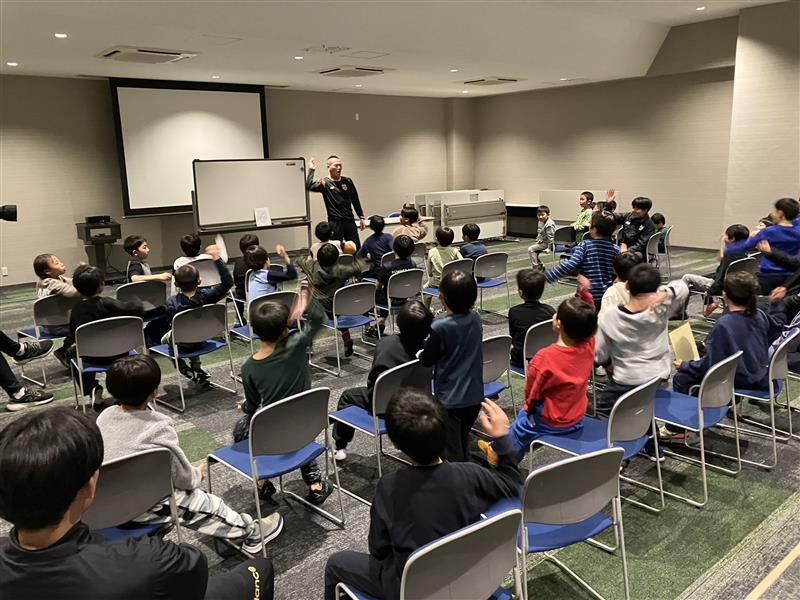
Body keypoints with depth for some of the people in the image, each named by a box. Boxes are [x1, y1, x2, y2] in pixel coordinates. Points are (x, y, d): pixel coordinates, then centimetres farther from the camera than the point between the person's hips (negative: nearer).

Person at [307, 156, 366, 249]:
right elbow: (309, 186, -21)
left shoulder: (347, 181, 10)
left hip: (350, 220, 4)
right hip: (335, 222, -4)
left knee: (357, 250, 5)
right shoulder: (325, 183, -2)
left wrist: (361, 217, 14)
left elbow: (355, 200, 16)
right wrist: (311, 170, -16)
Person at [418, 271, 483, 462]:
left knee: (452, 456, 6)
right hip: (474, 396, 6)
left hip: (451, 400, -6)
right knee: (463, 448, 24)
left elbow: (427, 360, -9)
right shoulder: (475, 318, -4)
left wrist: (420, 354, 13)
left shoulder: (440, 327, -23)